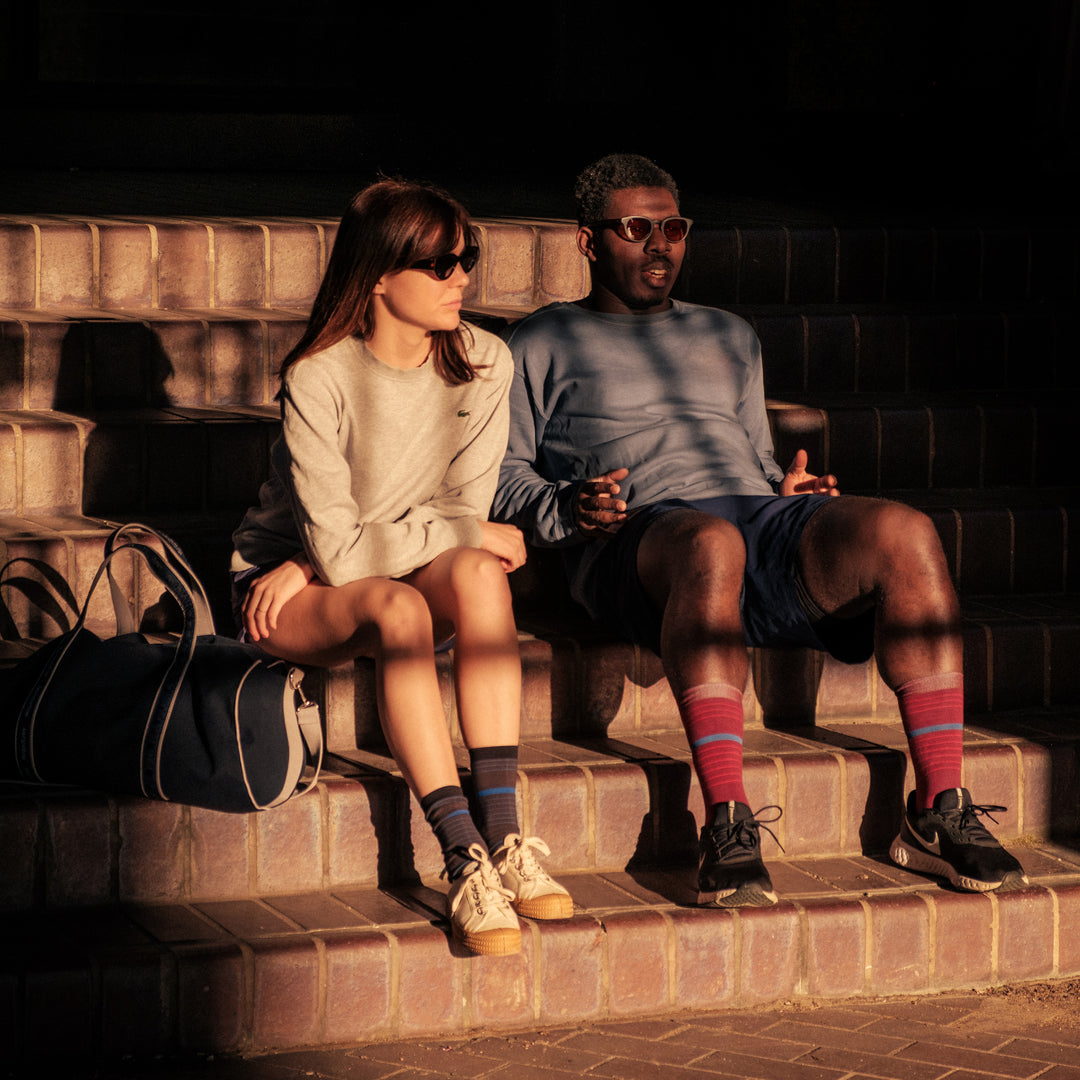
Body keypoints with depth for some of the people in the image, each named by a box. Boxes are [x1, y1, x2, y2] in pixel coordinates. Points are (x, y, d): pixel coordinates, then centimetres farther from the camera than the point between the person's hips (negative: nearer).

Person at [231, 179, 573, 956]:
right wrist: (469, 533, -19)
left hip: (415, 575, 4)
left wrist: (314, 564, -17)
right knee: (396, 606, -37)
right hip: (286, 590, -3)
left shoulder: (484, 364, -6)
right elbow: (339, 544, -23)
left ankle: (502, 835, -37)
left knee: (477, 573, -31)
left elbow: (464, 509, -10)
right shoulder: (319, 379, -19)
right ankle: (464, 860, -42)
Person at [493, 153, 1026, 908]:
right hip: (638, 537, -4)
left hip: (763, 517, 4)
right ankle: (728, 825, -45)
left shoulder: (729, 337, 36)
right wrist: (564, 507, -8)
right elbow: (502, 475, 13)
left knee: (905, 532, -27)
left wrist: (791, 491, 12)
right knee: (710, 544, -43)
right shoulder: (545, 343, 22)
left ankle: (940, 810, -27)